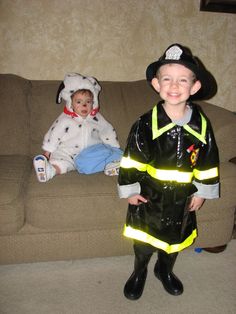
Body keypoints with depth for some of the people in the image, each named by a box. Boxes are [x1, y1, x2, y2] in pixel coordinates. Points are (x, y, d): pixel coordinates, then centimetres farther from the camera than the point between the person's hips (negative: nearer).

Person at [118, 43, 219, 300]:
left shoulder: (201, 125, -12)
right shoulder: (146, 124, -19)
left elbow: (208, 162, -1)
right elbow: (131, 159, -12)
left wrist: (202, 191, 2)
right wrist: (130, 190, -8)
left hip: (182, 197, 3)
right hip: (149, 195, -2)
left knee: (175, 236, 21)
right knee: (144, 237, 13)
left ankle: (165, 270, 50)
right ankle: (139, 272, 42)